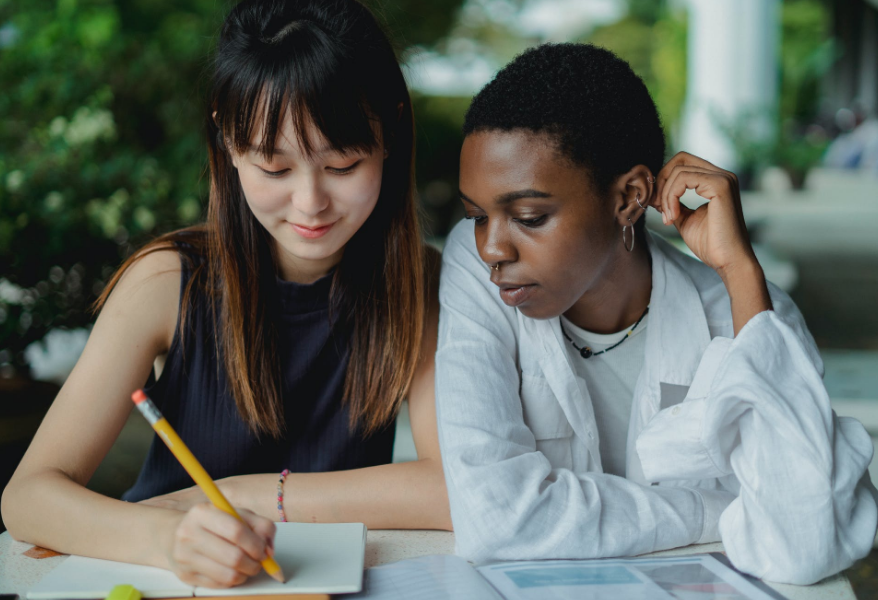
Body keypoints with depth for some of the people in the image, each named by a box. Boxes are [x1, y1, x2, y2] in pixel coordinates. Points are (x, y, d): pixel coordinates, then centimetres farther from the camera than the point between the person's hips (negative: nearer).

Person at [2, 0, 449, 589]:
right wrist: (169, 538, -35)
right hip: (169, 585, 0)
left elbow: (460, 486, -16)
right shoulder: (169, 281, -12)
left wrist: (247, 494, -17)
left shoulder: (419, 282, -7)